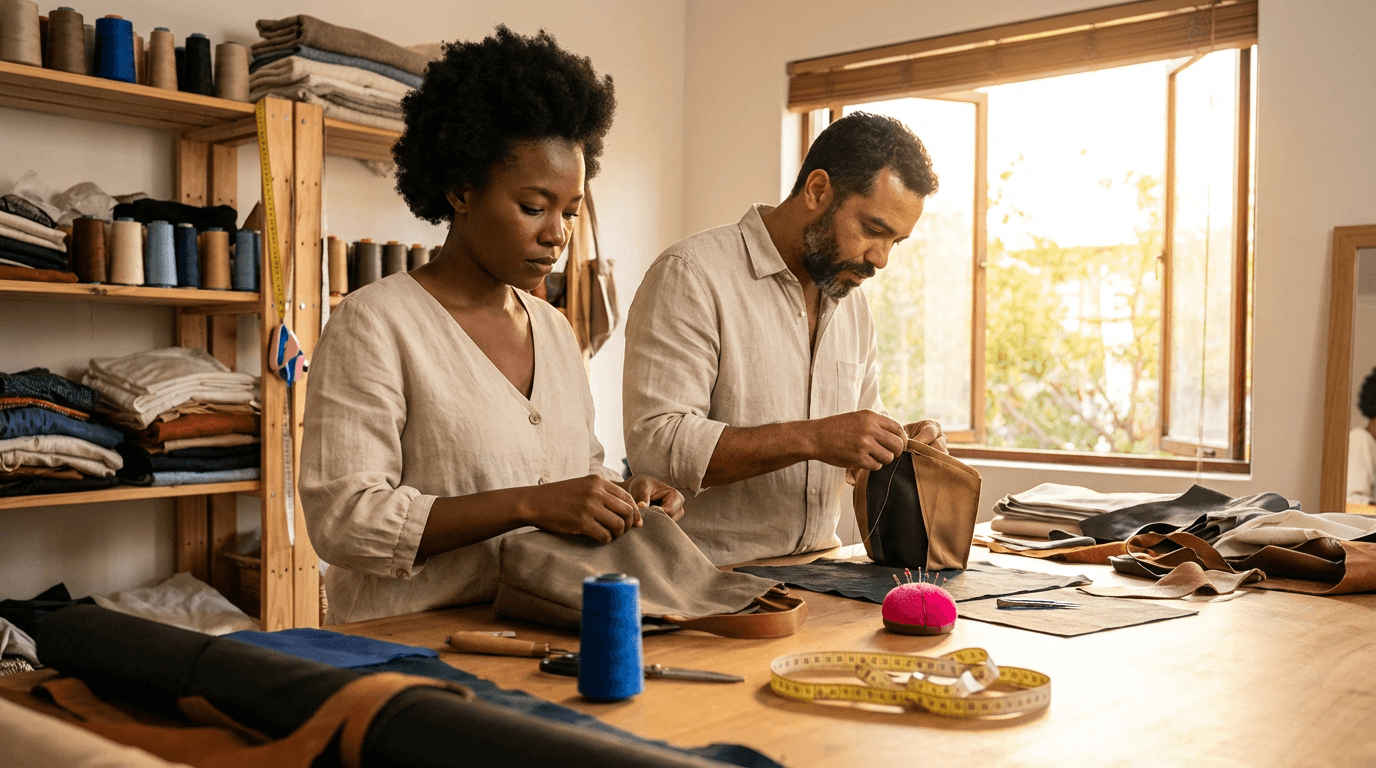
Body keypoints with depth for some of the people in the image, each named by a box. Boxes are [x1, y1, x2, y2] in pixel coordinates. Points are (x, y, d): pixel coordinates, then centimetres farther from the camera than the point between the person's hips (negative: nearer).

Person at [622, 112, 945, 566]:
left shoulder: (851, 303, 15)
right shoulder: (691, 276, -10)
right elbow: (655, 446, -20)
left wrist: (898, 444, 2)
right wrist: (811, 438, -23)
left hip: (814, 573, 7)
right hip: (709, 578, -7)